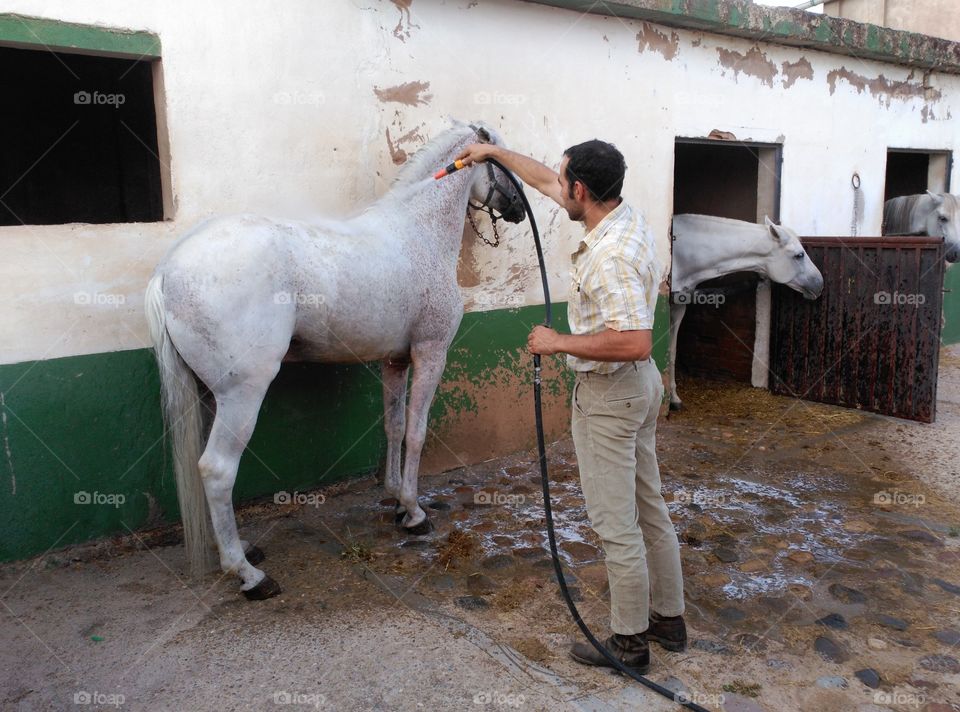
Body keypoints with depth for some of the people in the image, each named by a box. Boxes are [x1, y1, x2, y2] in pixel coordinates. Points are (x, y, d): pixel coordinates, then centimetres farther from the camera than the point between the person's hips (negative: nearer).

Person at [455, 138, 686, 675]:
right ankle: (669, 618, 34)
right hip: (639, 386, 10)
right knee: (650, 508, 18)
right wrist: (493, 152, 26)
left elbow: (634, 342, -33)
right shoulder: (623, 213, 4)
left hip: (608, 396, -10)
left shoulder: (610, 255, -26)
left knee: (616, 523, 3)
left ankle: (630, 641, 18)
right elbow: (544, 180, 17)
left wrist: (559, 343, -23)